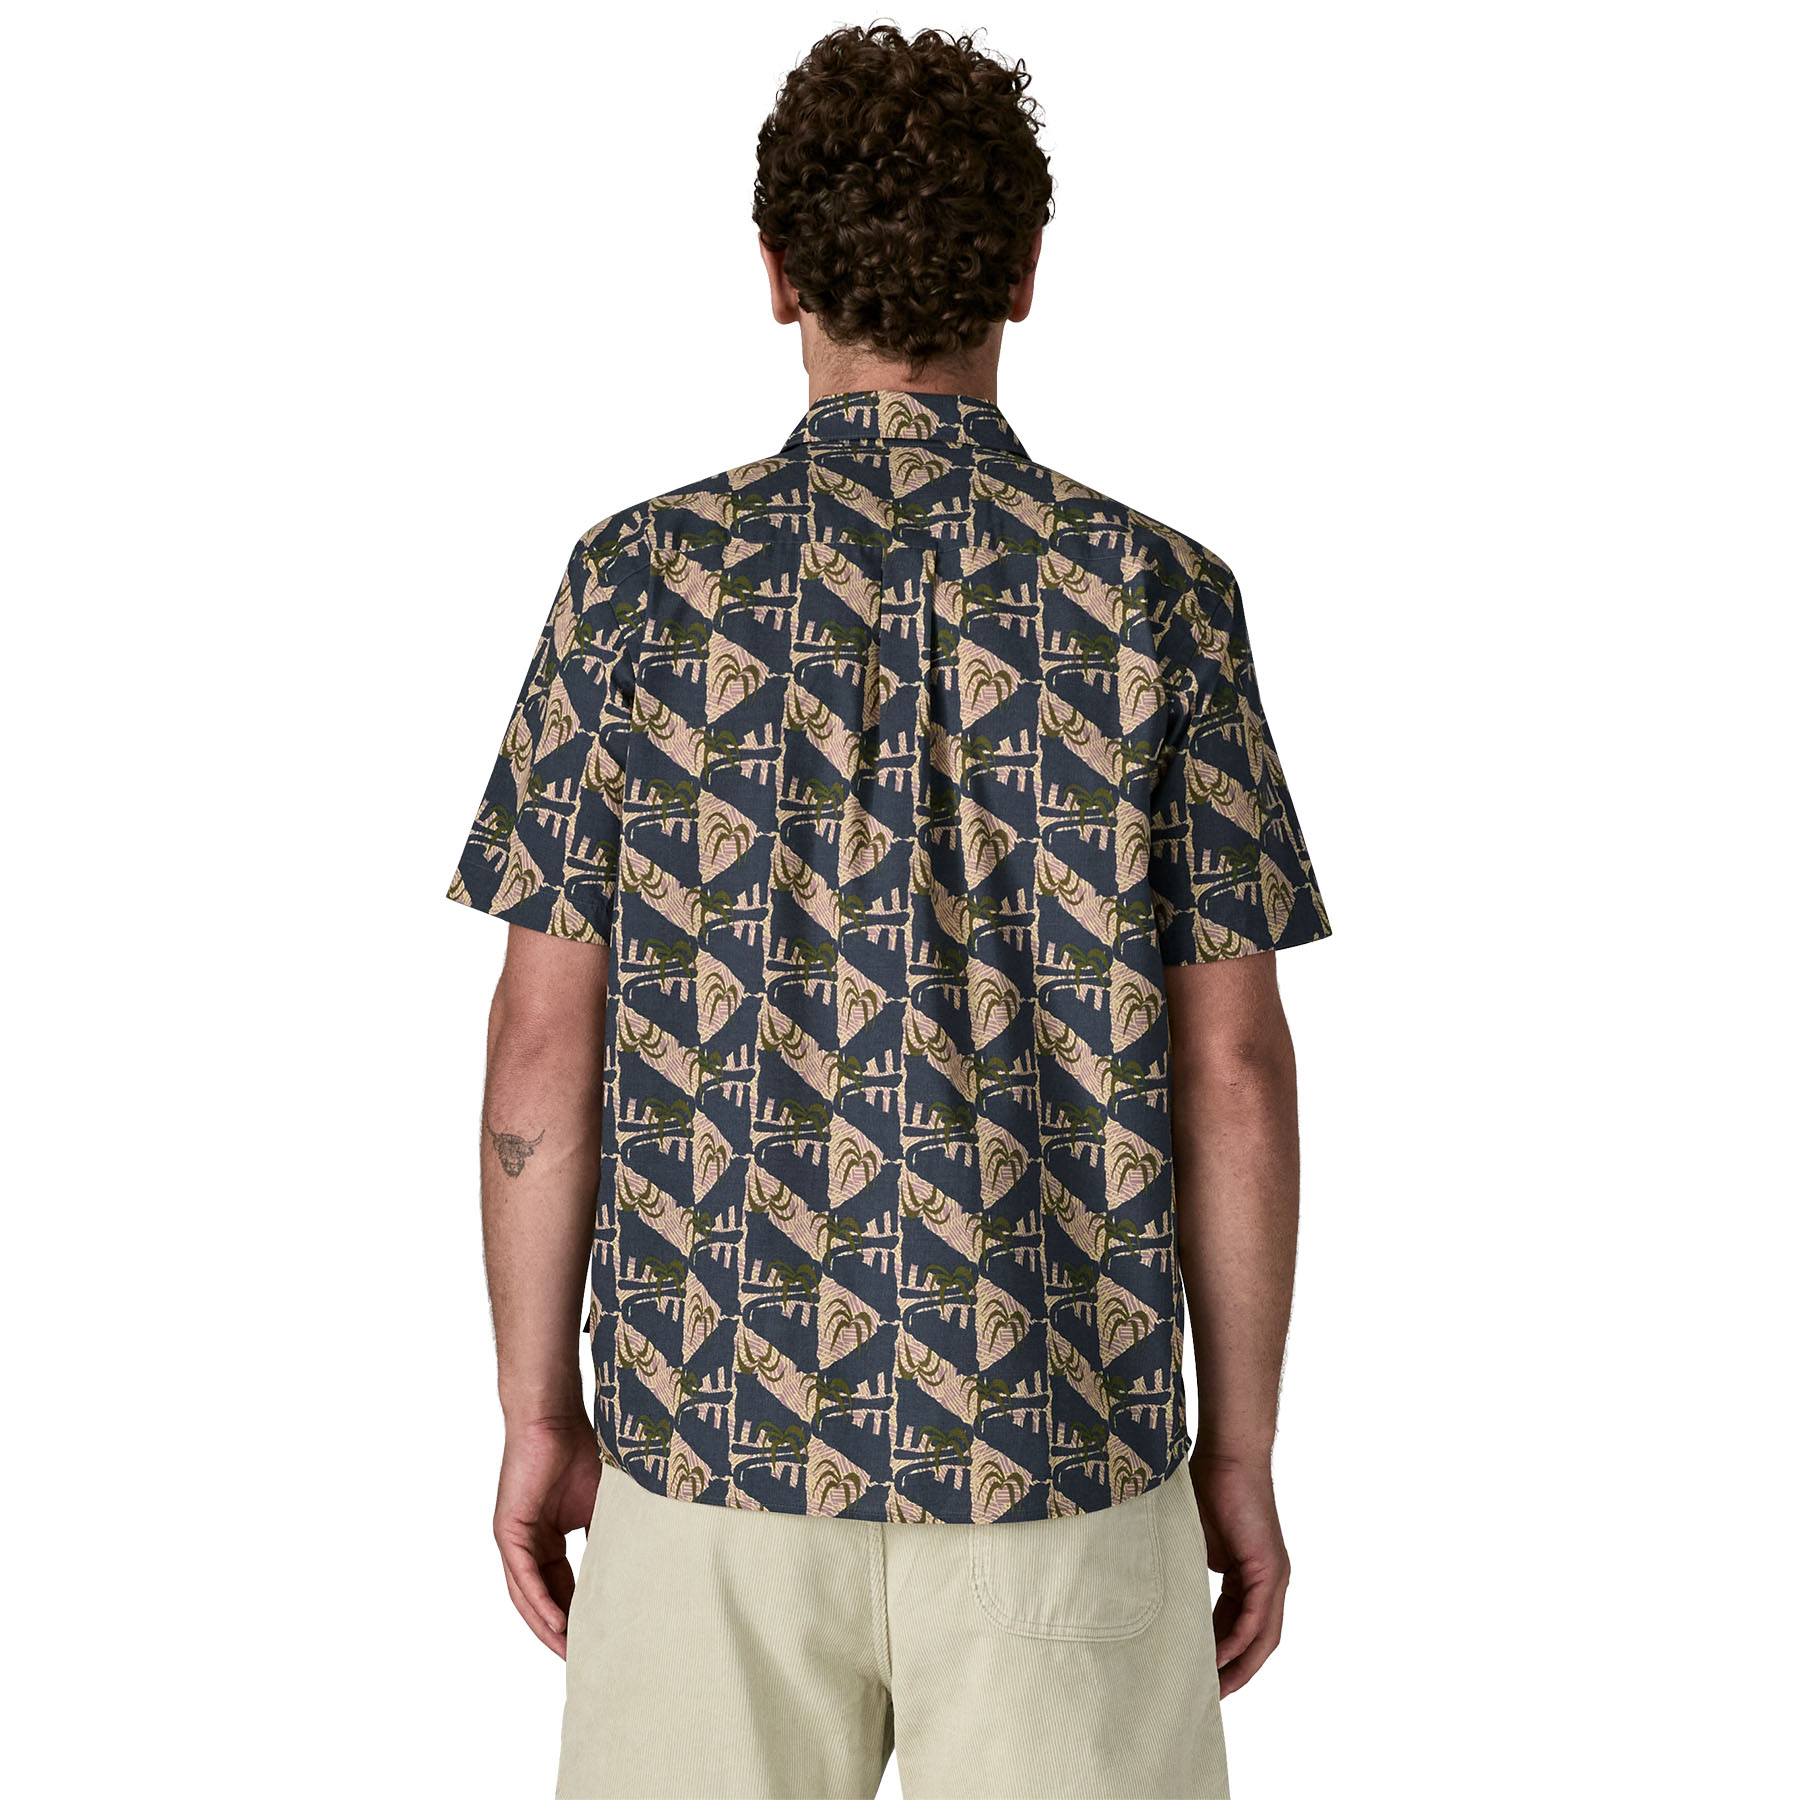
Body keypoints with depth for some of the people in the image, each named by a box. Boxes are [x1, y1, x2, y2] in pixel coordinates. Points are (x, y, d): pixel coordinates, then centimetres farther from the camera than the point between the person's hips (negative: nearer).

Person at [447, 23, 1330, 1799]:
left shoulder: (642, 576, -5)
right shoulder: (1156, 592, -6)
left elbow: (543, 1045, -4)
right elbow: (1232, 1071, -6)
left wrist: (537, 1411, 8)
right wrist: (1241, 1449, 5)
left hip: (718, 1436, 1)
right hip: (1056, 1451, 0)